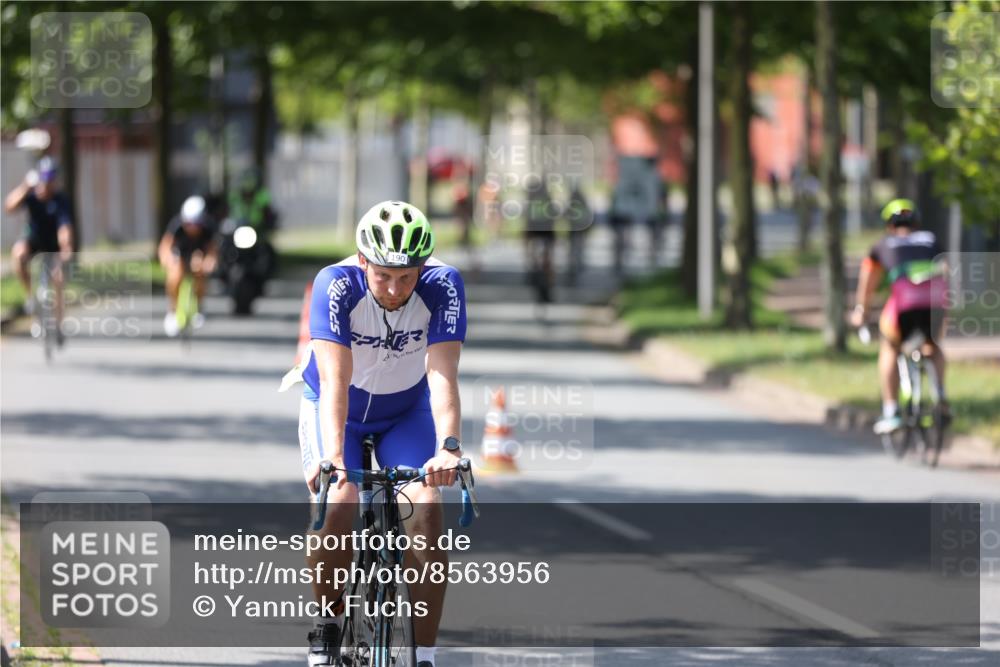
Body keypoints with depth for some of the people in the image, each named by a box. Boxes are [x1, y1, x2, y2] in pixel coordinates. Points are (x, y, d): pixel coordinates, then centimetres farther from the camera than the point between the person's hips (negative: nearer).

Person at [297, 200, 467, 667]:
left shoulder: (442, 286, -27)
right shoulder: (336, 284, -31)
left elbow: (442, 375, -34)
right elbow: (334, 379, -37)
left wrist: (448, 447, -49)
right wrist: (332, 456, -50)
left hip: (407, 412, 1)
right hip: (338, 409, -1)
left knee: (427, 506, -21)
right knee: (337, 503, -25)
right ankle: (327, 625, 0)